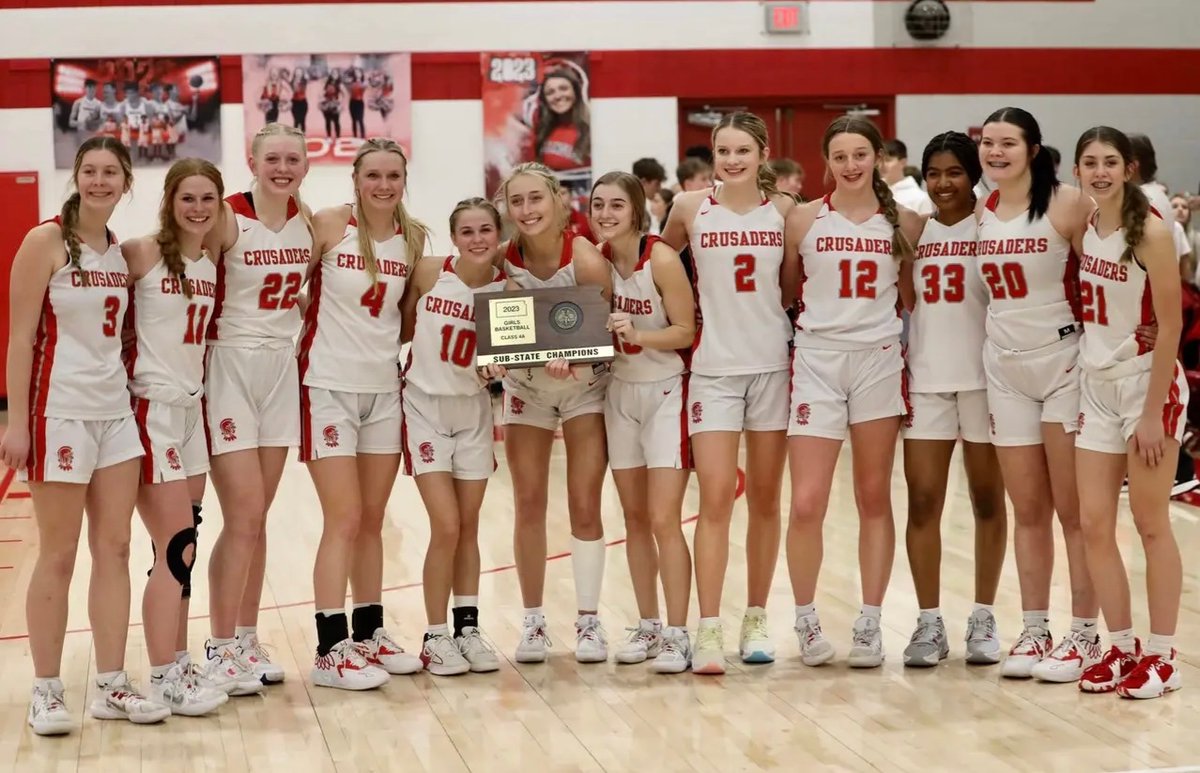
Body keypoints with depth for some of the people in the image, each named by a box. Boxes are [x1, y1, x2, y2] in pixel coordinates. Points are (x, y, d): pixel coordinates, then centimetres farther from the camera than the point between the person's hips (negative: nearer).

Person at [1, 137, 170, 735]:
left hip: (115, 411, 6)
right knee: (58, 557, -1)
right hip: (59, 411, -6)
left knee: (115, 550, 6)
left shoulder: (122, 252, 11)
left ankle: (111, 685, 14)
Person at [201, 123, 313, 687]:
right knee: (244, 517, -7)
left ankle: (246, 639, 19)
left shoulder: (307, 220, 5)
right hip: (230, 366, -5)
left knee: (255, 518, 10)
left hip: (282, 368, 5)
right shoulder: (227, 218, -12)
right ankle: (220, 648, 3)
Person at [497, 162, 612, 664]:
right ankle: (533, 622, 14)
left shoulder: (586, 260, -25)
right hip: (525, 384, 3)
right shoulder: (504, 260, -15)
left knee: (585, 506, -2)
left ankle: (588, 621, 11)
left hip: (584, 386, -3)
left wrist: (572, 360, -38)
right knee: (528, 506, 3)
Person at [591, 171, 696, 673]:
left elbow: (687, 332, -14)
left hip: (665, 392, -5)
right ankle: (648, 627, 20)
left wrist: (637, 334, -29)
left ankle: (677, 635, -3)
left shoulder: (662, 259, -16)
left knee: (664, 520, -9)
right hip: (620, 392, 5)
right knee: (635, 519, 10)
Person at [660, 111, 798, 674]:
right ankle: (708, 630, -5)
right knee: (715, 500, -8)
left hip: (772, 365, 2)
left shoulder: (783, 210, 2)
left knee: (765, 500, 9)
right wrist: (695, 307, 3)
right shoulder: (690, 208, -1)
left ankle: (756, 620, 20)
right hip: (714, 368, -2)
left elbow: (794, 285, 11)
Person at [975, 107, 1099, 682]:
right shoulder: (981, 214, 7)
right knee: (1027, 511, 10)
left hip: (1064, 363, -5)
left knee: (1074, 510, 1)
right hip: (1005, 369, 5)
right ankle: (1033, 631, 17)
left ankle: (1084, 634, 9)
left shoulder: (1067, 205, -10)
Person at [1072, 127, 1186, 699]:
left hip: (1148, 383, -6)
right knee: (1094, 524, 5)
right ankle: (1122, 648, 17)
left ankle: (1162, 657, 11)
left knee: (1151, 525, 1)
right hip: (1095, 385, 6)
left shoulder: (1151, 232, -14)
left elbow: (1170, 326, -15)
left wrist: (1152, 413, -17)